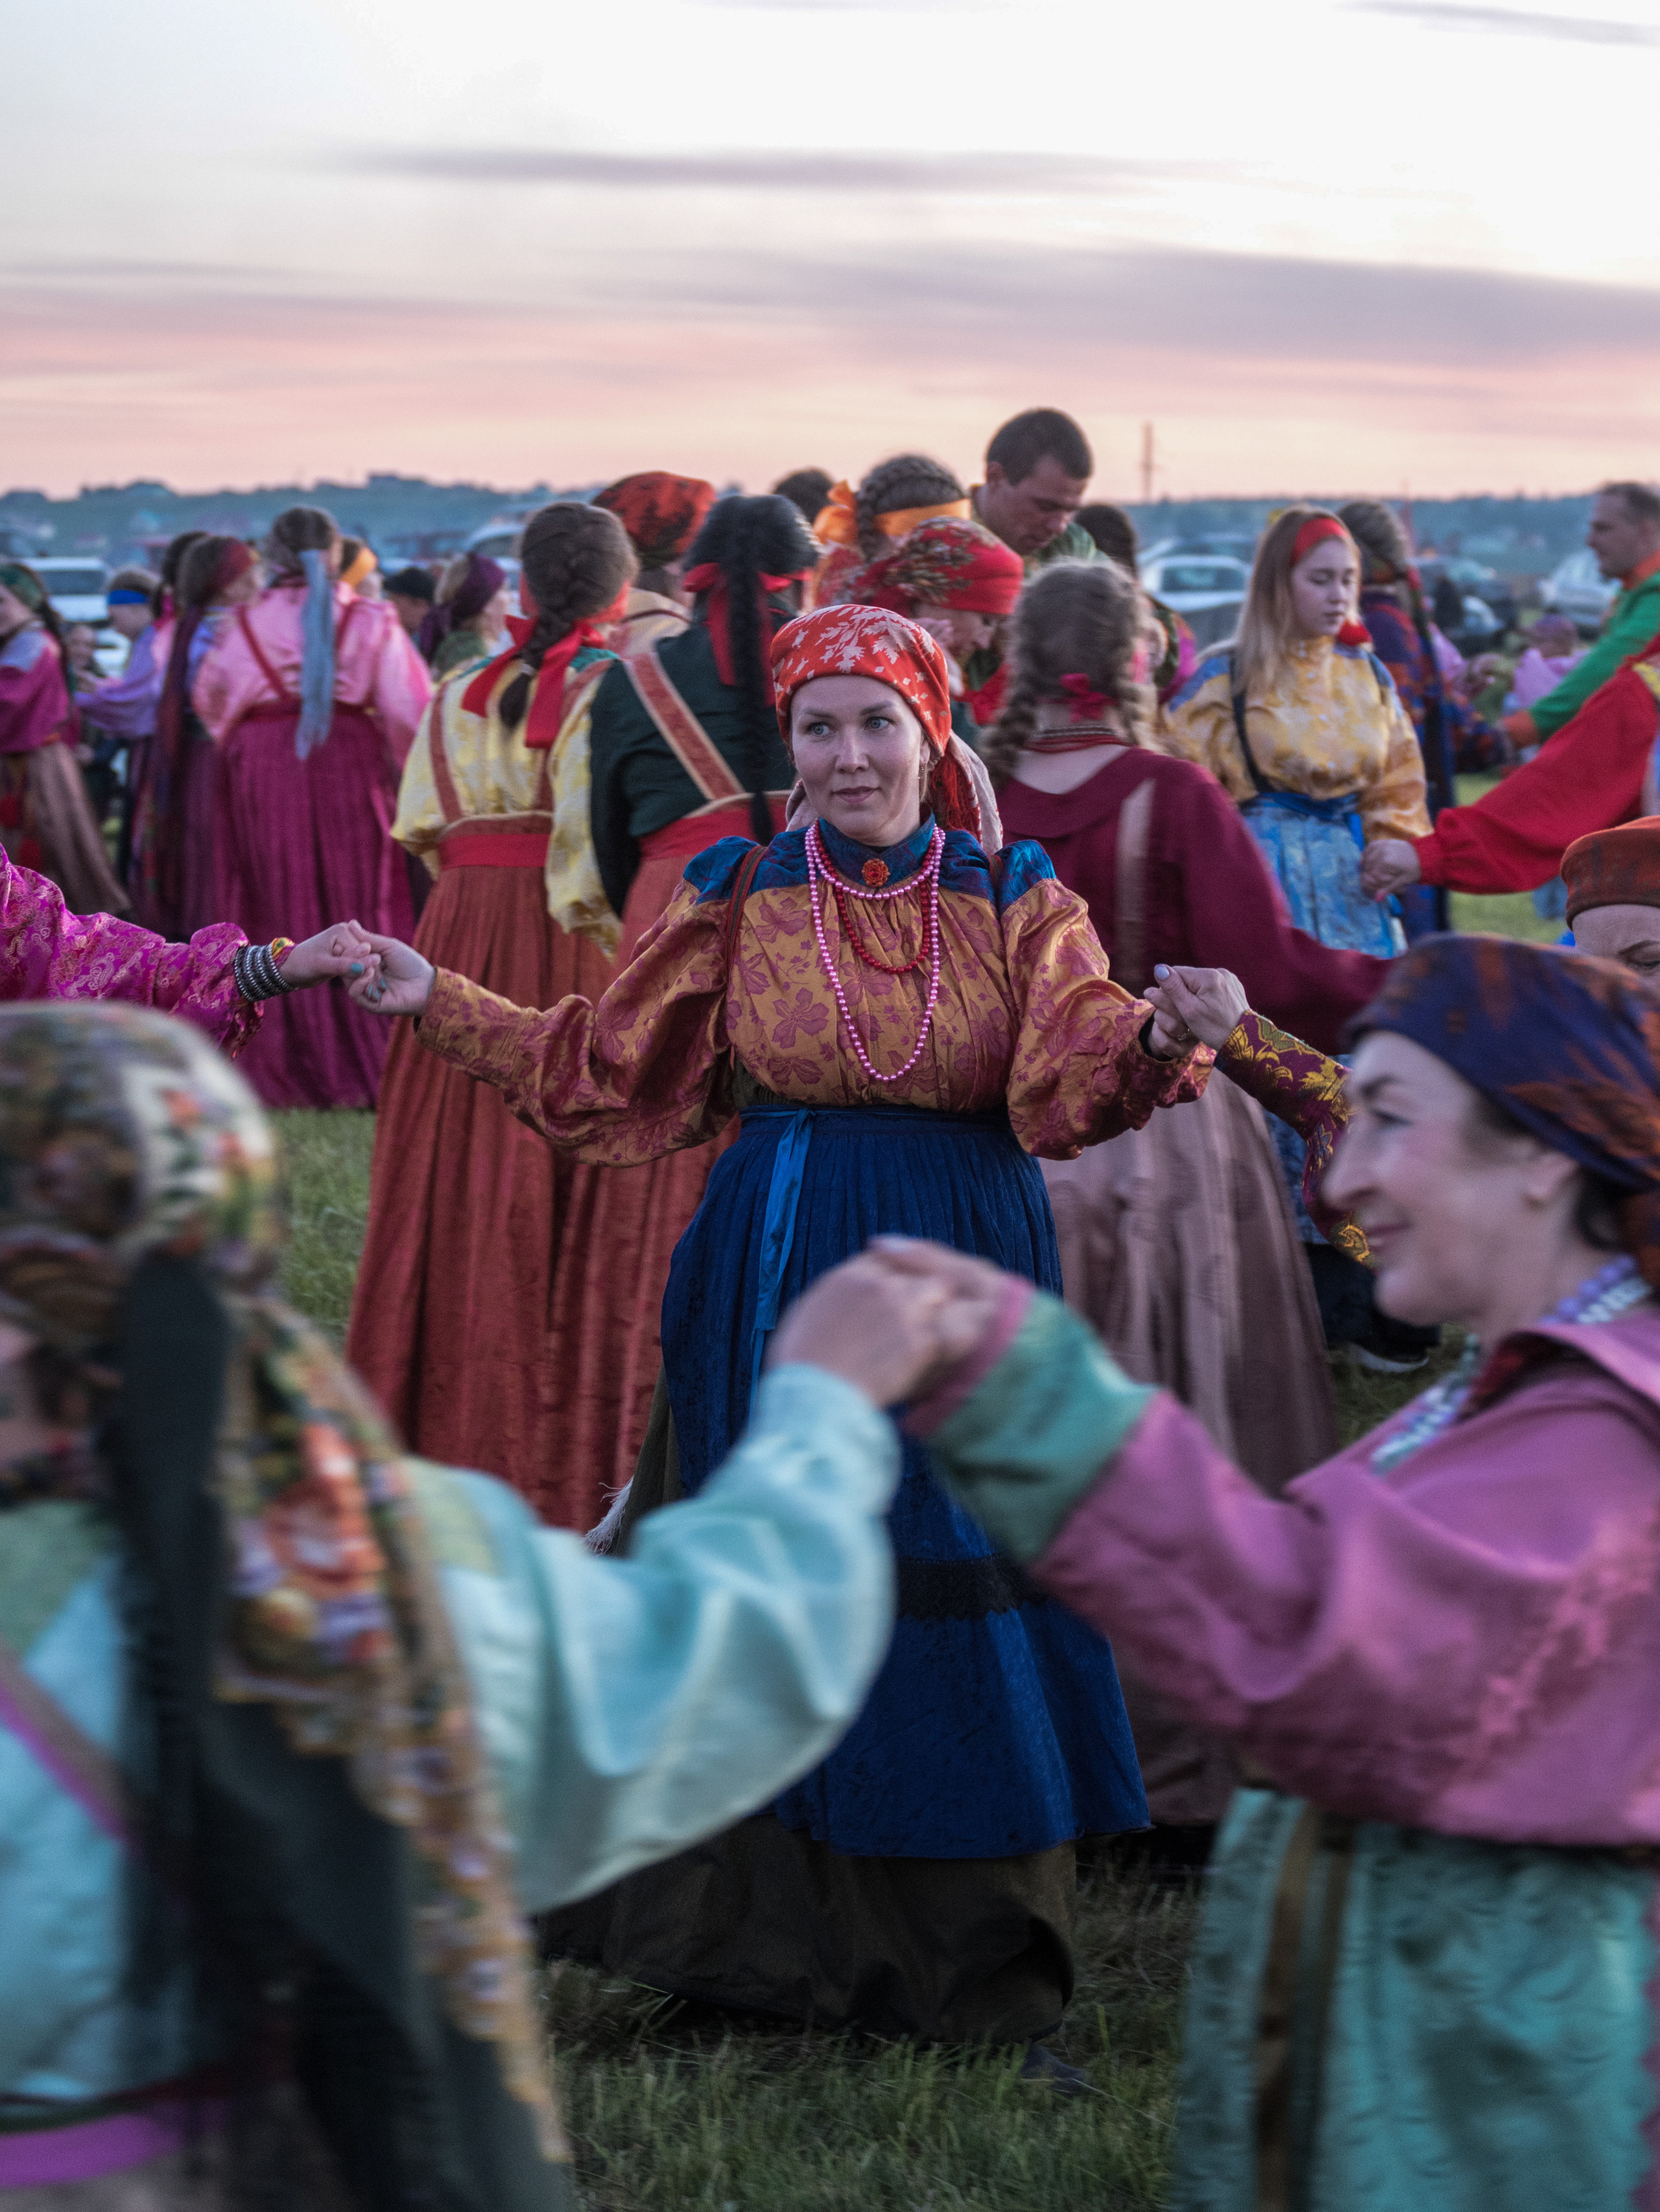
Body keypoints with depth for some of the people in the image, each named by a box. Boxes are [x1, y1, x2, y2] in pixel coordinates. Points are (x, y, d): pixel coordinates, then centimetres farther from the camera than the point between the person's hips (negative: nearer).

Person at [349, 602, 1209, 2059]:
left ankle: (972, 1965, 14)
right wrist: (443, 1005, 3)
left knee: (959, 1567, 1)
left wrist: (1153, 1040, -33)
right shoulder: (737, 900, 5)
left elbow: (1067, 1082, -12)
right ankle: (782, 1934, 21)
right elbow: (613, 1074, 9)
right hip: (780, 1283, 1)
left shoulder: (1013, 903, 2)